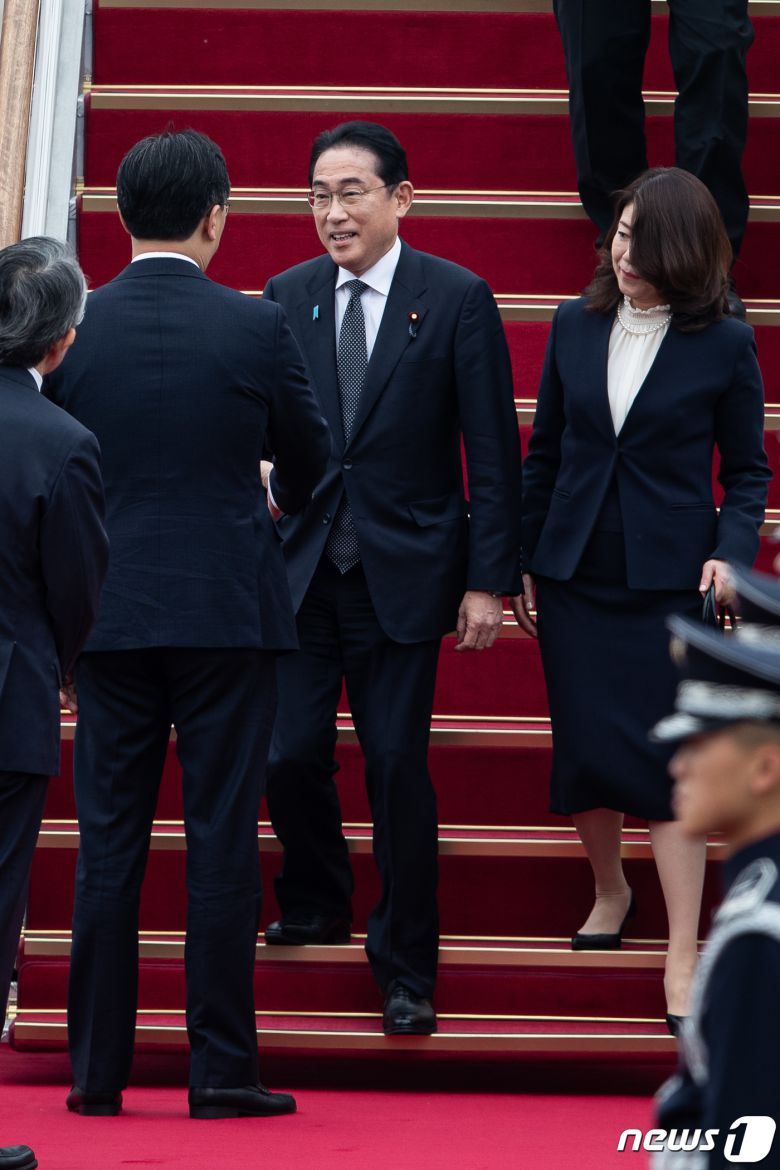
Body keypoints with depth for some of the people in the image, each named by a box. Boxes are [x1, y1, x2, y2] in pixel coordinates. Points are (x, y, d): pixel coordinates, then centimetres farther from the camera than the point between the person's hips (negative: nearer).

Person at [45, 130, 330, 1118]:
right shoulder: (255, 327, -6)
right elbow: (309, 458, 7)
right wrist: (283, 502, 31)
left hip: (108, 614, 2)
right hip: (228, 609, -2)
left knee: (107, 845, 7)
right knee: (221, 841, 2)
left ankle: (98, 1071, 10)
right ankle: (221, 1070, 4)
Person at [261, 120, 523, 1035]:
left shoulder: (456, 300, -4)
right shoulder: (286, 298, 5)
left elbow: (492, 450, -3)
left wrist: (488, 580, -8)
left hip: (401, 573, -2)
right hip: (299, 571, 3)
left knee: (398, 767, -2)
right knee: (290, 754, -1)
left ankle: (406, 968, 12)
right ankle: (314, 904, 29)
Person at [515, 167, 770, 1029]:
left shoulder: (724, 345, -4)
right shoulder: (575, 327, 4)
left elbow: (747, 470, 3)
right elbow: (544, 451, 11)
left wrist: (732, 551, -13)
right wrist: (522, 561, 11)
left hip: (669, 578, -3)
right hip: (574, 571, 3)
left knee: (669, 756, -8)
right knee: (582, 748, 7)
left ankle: (682, 959, -5)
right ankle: (609, 890, 35)